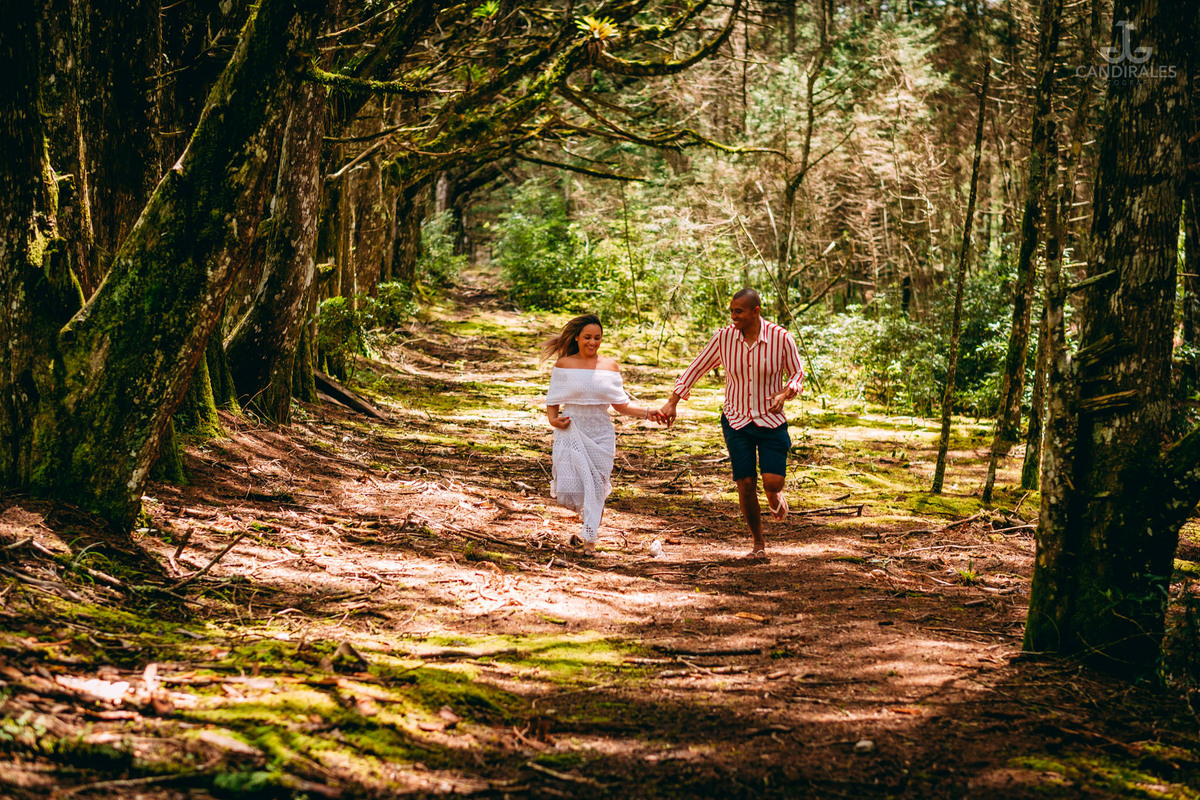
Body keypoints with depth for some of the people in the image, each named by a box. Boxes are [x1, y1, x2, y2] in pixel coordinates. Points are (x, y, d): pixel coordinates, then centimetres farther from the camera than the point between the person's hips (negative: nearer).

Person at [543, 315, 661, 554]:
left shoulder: (610, 365, 4)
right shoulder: (564, 365, 1)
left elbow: (620, 403, 6)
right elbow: (553, 401, 7)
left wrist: (646, 413, -8)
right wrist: (553, 419, -13)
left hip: (600, 433, 1)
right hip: (571, 432, -1)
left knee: (596, 485, -3)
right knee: (568, 489, -6)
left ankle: (590, 539, 9)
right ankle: (588, 510, 29)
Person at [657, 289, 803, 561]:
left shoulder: (781, 339, -11)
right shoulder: (724, 338, -7)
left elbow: (797, 373, 3)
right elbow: (695, 368, 4)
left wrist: (784, 394, -18)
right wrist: (671, 403, -1)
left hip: (771, 420, -1)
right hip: (736, 421, 1)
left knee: (772, 483, -12)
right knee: (746, 485, -3)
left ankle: (775, 496, 29)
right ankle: (758, 543, 16)